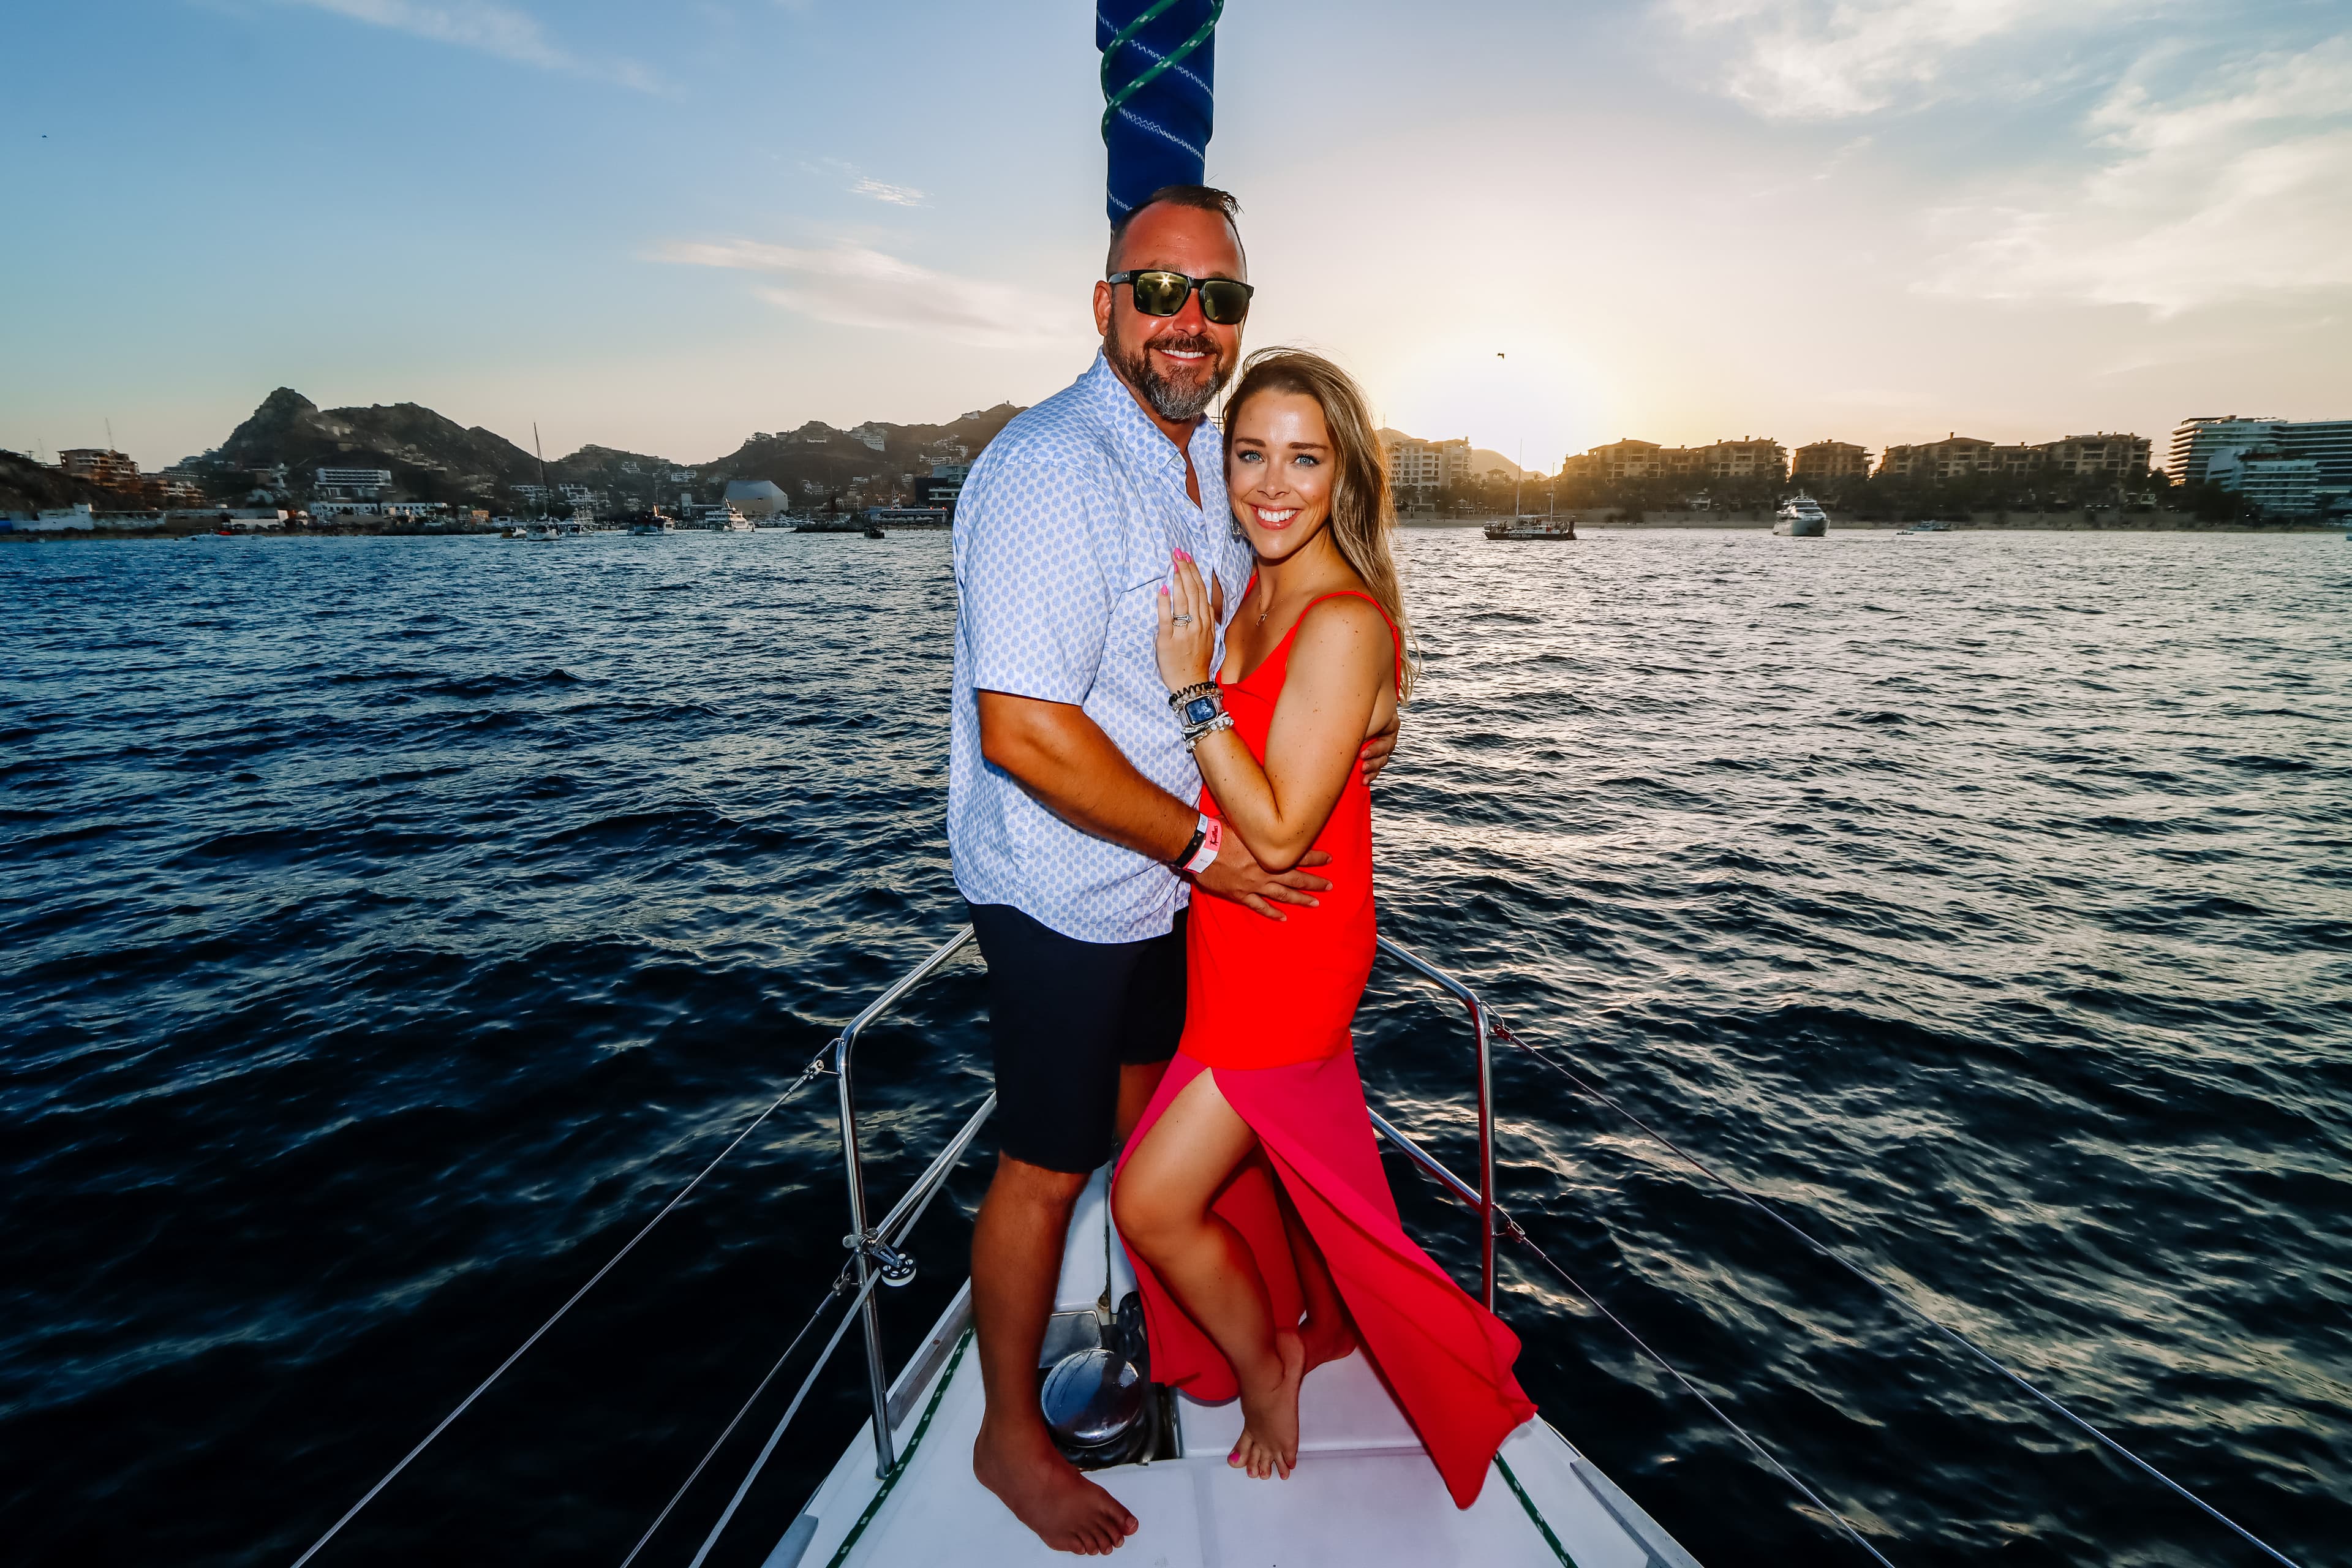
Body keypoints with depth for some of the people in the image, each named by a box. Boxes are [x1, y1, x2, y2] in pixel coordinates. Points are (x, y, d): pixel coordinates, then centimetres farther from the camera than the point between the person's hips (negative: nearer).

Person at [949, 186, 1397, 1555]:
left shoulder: (1213, 454, 6)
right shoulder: (1054, 469, -23)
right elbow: (1023, 730, -29)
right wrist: (1202, 847, -20)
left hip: (1176, 876, 8)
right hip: (1067, 889, -8)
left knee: (1146, 1118, 25)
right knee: (1049, 1168, 7)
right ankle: (1011, 1438, 32)